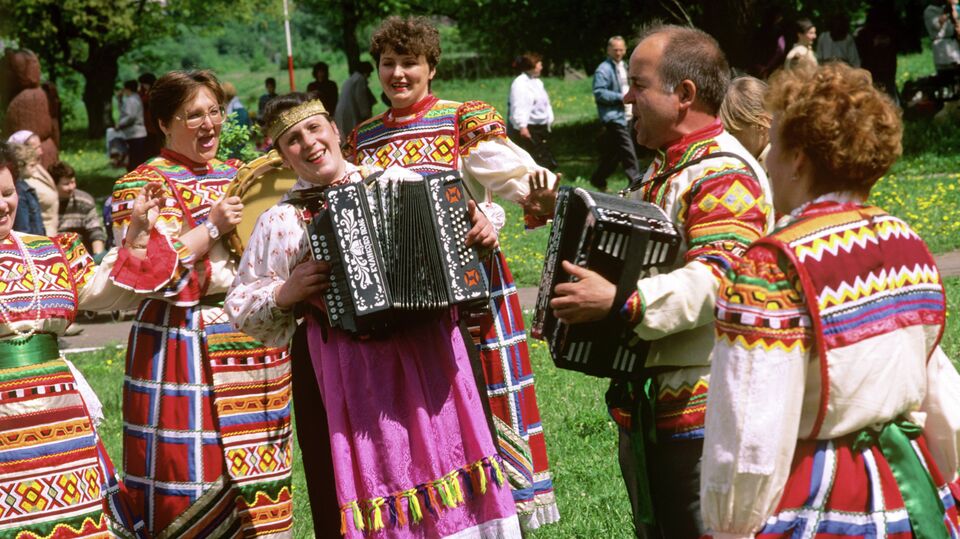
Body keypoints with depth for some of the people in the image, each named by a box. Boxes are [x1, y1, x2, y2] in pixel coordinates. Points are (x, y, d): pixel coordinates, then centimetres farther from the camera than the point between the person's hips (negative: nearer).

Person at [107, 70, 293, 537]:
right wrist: (210, 228, -16)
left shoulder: (235, 177, 15)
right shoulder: (144, 186, -4)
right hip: (187, 349, -6)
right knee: (194, 482, -6)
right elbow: (142, 271, -16)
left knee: (253, 478, 8)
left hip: (255, 348, 6)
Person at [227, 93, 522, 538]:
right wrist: (285, 295, -10)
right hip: (356, 371, -2)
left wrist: (482, 232, -3)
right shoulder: (280, 221, 6)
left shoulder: (398, 181, 10)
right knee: (383, 467, -1)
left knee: (445, 453, 4)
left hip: (430, 350, 2)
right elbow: (241, 308, 7)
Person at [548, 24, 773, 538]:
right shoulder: (664, 169, 16)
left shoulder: (723, 176, -17)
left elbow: (717, 280, -32)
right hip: (647, 406, 11)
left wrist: (619, 303, -39)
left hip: (698, 410, -11)